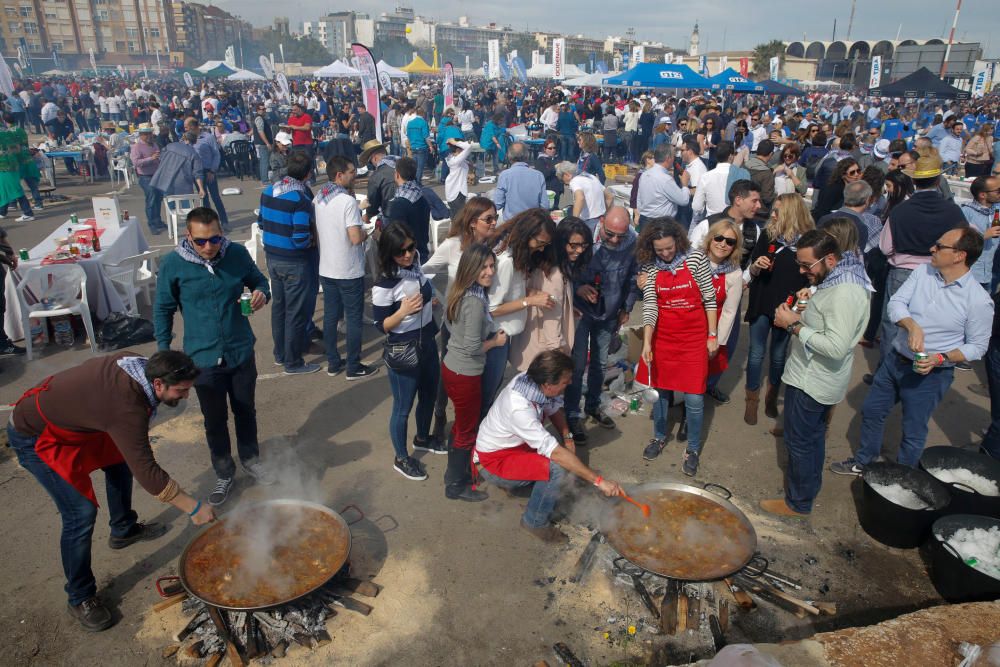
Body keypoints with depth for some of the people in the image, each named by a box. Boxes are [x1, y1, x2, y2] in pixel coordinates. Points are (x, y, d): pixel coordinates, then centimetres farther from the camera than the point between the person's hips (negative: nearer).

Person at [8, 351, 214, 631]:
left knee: (120, 460, 17)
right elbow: (147, 472, -34)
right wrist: (193, 507, -26)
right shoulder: (126, 408, -38)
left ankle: (123, 529, 39)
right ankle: (80, 598, 7)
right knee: (81, 513, -12)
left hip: (65, 416, 9)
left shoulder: (138, 363, -16)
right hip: (33, 436, -9)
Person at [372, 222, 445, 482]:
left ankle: (422, 438, 50)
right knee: (403, 407, 9)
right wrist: (402, 311, -32)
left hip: (428, 342, 7)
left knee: (429, 395, 24)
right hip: (404, 352, -7)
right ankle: (401, 458, 30)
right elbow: (381, 325, -18)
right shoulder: (384, 285, -25)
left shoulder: (415, 266, -4)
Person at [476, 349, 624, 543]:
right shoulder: (519, 409, -38)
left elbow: (554, 407, 5)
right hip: (495, 460, -8)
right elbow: (555, 452, -37)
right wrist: (599, 481, -34)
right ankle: (536, 522, -4)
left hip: (512, 443, 8)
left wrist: (567, 437, -10)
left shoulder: (530, 380, -16)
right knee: (557, 468, -24)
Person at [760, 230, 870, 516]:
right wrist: (798, 318, 0)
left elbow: (836, 347, -33)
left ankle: (798, 503, 20)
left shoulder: (844, 293, -28)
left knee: (800, 441, 4)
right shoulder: (836, 280, 5)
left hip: (811, 382, -10)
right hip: (816, 378, 10)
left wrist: (794, 325, -25)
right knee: (813, 436, 24)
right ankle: (809, 485, 42)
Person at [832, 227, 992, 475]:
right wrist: (912, 326, -29)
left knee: (913, 432, 9)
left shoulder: (979, 300, -16)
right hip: (895, 360, 5)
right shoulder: (922, 272, -5)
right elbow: (896, 302, -10)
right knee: (871, 411, 19)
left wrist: (941, 358, -23)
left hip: (930, 374, -5)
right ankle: (863, 462, 42)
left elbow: (977, 346, -9)